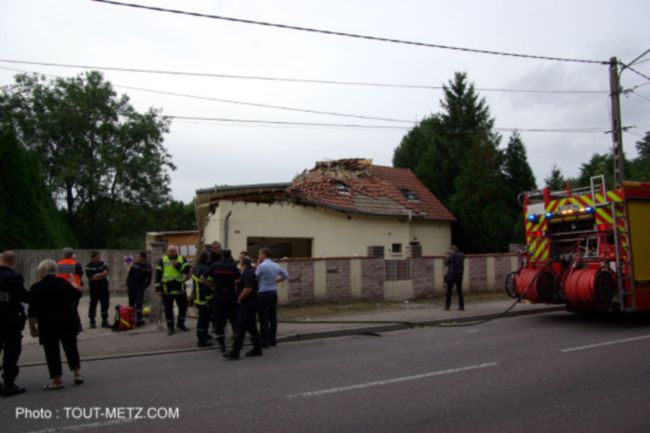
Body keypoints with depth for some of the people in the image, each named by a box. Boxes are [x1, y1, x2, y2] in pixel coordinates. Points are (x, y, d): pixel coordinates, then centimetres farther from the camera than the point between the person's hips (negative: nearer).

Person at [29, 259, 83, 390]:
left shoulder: (36, 288, -7)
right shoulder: (63, 283, -2)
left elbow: (33, 311, -7)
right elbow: (77, 294, 12)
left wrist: (32, 327, 0)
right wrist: (75, 286, 31)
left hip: (48, 324, -2)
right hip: (67, 321, 2)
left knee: (52, 351, 5)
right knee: (71, 347, 14)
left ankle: (57, 379, 7)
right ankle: (78, 374, 13)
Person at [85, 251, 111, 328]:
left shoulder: (103, 264, 7)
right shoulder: (88, 266, -4)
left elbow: (106, 272, -8)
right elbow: (91, 277, -13)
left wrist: (97, 275, -14)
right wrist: (102, 275, -7)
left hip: (104, 288, 3)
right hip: (94, 289, -3)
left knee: (105, 304, 4)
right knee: (93, 305, 3)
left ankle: (105, 321, 12)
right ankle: (92, 321, 14)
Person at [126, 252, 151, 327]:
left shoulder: (148, 267, -3)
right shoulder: (135, 264, 1)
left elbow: (149, 280, 4)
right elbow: (129, 275, 7)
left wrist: (144, 287, -3)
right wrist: (127, 284, 2)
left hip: (140, 288, -2)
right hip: (131, 287, 2)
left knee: (138, 304, -10)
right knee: (131, 303, 9)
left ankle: (138, 320, -12)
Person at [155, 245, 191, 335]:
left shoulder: (182, 259, 5)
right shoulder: (162, 261, 2)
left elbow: (187, 270, -11)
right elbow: (158, 275, 0)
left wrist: (177, 265, -22)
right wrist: (158, 289, -5)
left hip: (180, 289, 1)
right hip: (167, 290, -1)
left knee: (183, 306, 9)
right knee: (168, 309, 5)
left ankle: (180, 324, 28)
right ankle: (170, 327, 18)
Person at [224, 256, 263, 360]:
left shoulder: (248, 273, -16)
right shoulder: (251, 271, 16)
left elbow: (248, 289, -25)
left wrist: (239, 299, -14)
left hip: (247, 303, -10)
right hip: (251, 302, 10)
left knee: (240, 327, -8)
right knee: (251, 327, 14)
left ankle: (235, 352, -7)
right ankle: (257, 349, 19)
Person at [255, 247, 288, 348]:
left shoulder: (262, 265, -13)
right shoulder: (276, 265, 9)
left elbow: (255, 278, -6)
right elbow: (285, 275, 15)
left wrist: (257, 265, 0)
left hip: (264, 293, -7)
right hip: (274, 292, 7)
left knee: (264, 318, -2)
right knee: (273, 317, 10)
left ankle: (265, 341, -1)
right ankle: (272, 339, 15)